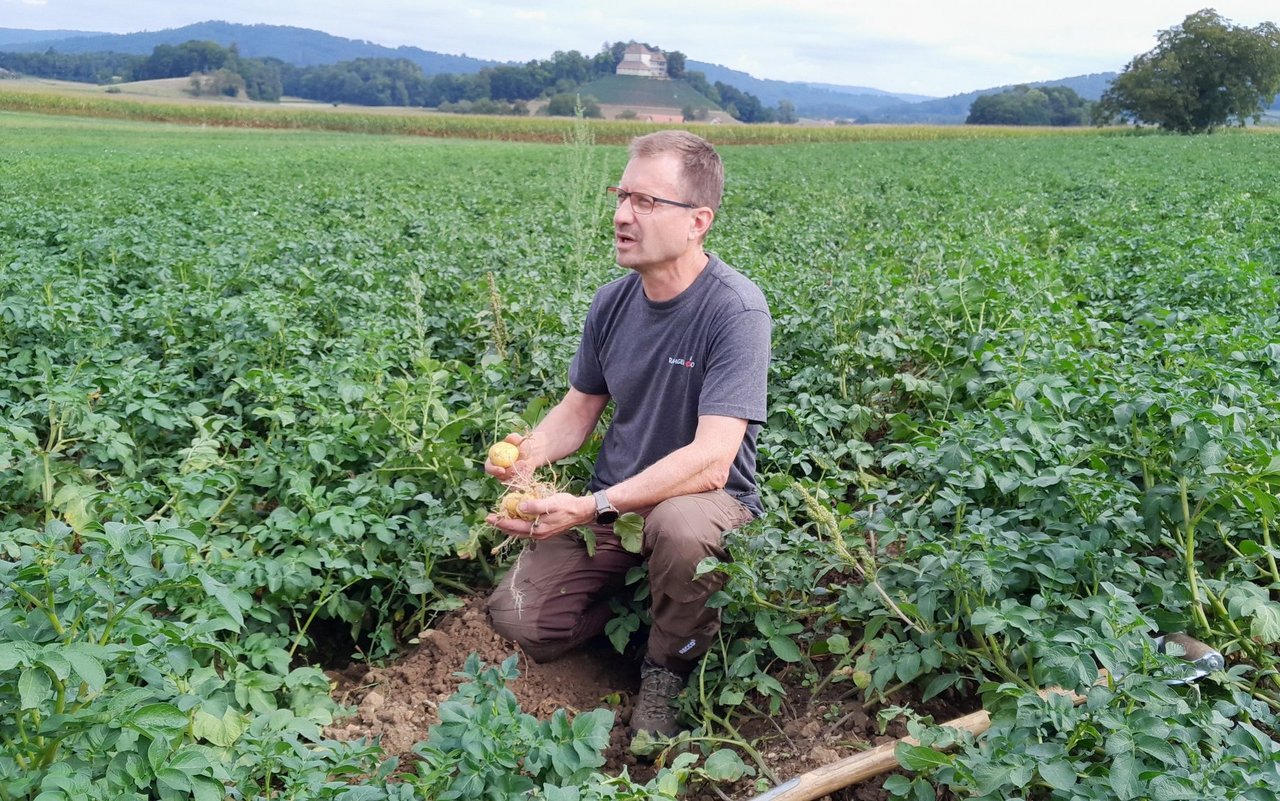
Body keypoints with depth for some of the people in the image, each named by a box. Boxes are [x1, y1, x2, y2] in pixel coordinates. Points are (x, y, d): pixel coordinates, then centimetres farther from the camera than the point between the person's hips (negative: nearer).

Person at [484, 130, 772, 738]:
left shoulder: (735, 310, -21)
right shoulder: (613, 300, 0)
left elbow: (711, 461, -28)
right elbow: (580, 408, 10)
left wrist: (592, 509, -35)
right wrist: (532, 450, -13)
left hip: (708, 500, -4)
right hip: (611, 503, 5)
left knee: (681, 524, -40)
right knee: (517, 622, -12)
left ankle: (667, 670, -8)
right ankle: (629, 595, 18)